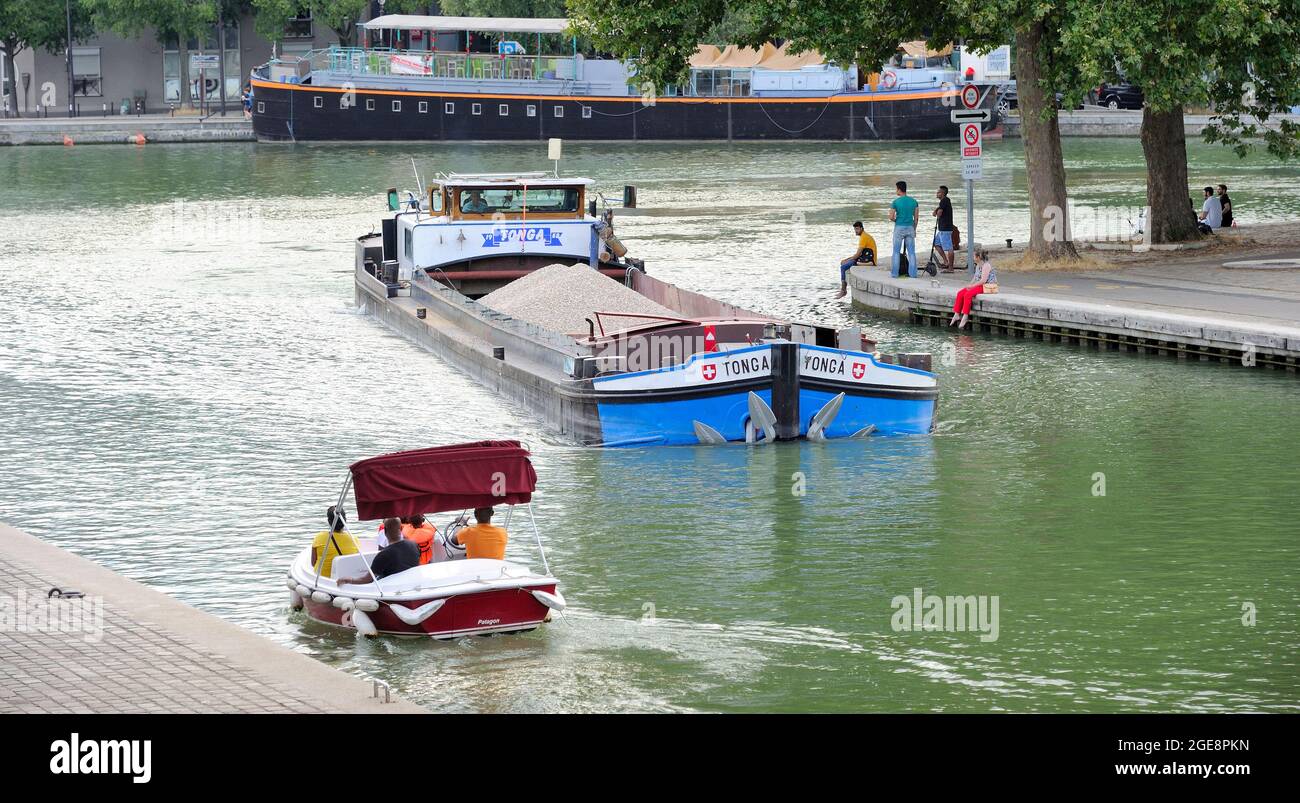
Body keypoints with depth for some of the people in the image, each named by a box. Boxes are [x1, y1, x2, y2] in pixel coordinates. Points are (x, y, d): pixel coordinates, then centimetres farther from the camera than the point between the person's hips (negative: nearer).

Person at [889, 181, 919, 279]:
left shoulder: (895, 202, -9)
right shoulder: (914, 201, 3)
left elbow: (891, 217, -10)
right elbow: (916, 218, 6)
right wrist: (914, 230, 15)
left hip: (899, 228, -3)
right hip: (910, 227, 3)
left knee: (896, 251, 5)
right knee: (911, 251, 6)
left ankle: (894, 273, 3)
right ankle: (913, 273, 4)